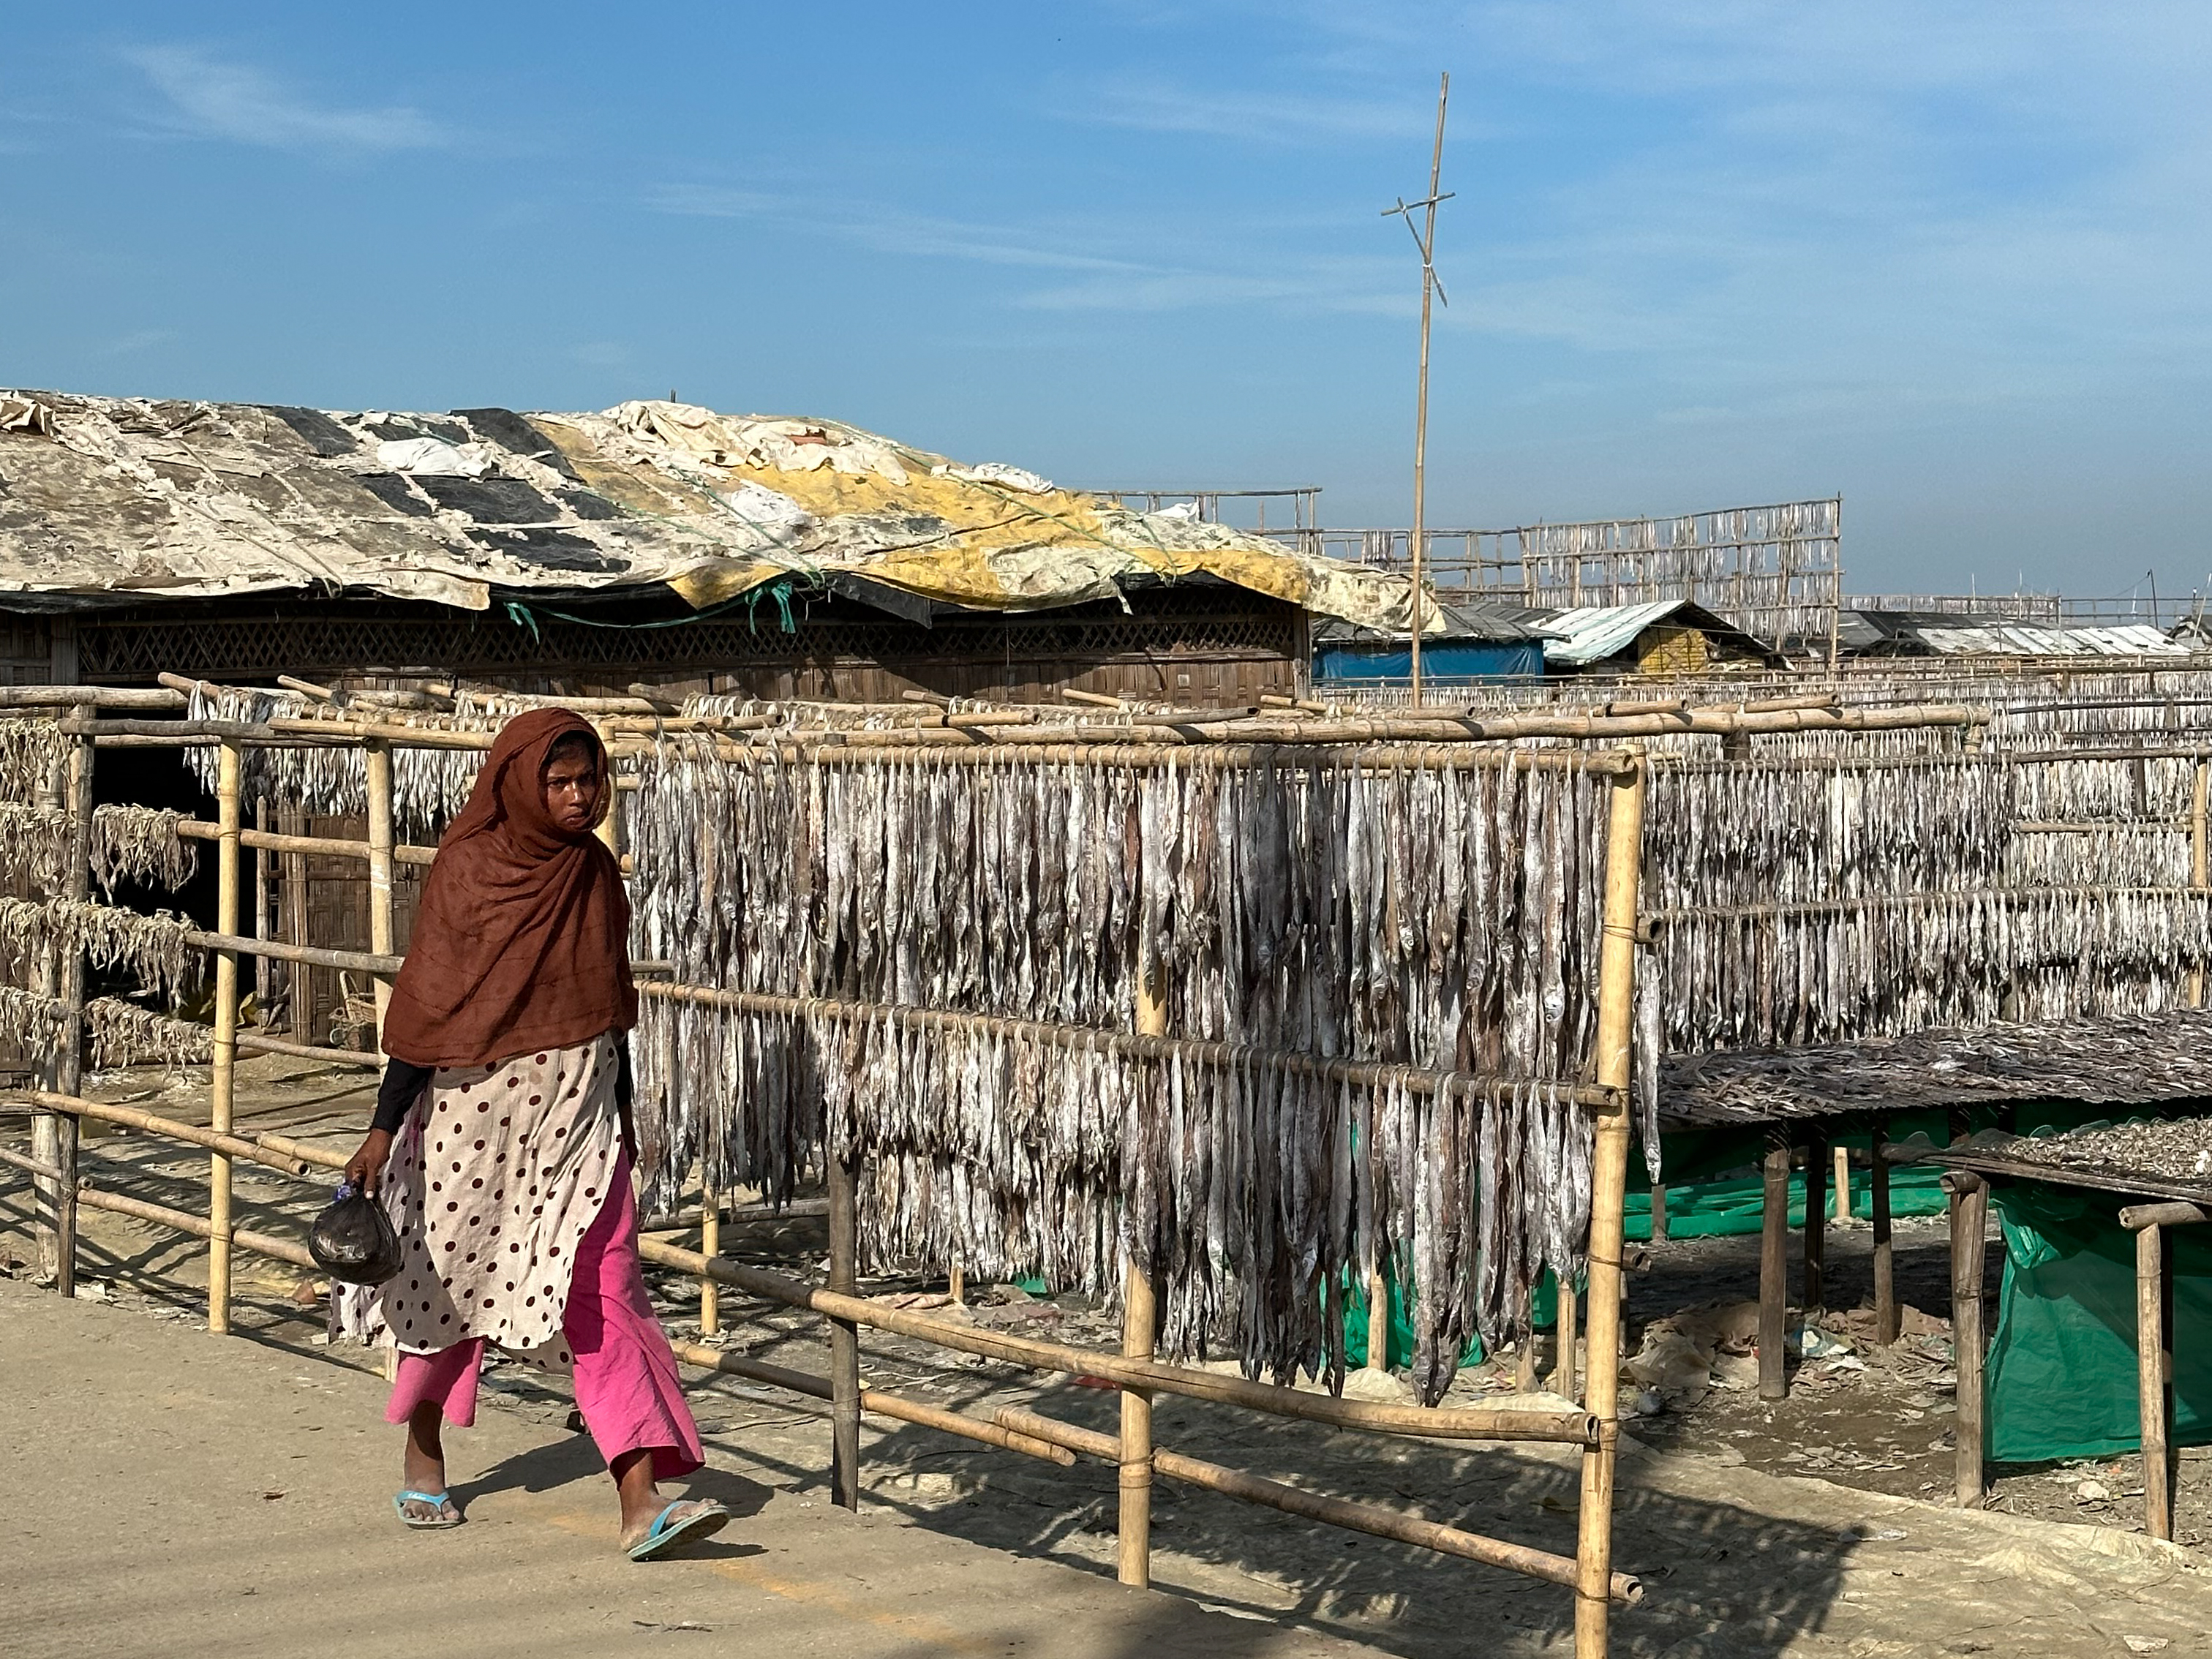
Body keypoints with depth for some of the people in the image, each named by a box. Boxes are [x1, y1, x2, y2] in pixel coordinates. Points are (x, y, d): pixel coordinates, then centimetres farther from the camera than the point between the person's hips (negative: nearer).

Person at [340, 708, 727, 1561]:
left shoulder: (597, 873, 3)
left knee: (606, 1293, -7)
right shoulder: (466, 870, -10)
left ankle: (642, 1503, -12)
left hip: (576, 1117, 3)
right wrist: (383, 1129, -10)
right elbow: (423, 1008, -9)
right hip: (477, 1113, -3)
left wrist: (622, 1120, 17)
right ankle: (422, 1457, 37)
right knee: (455, 1285, 13)